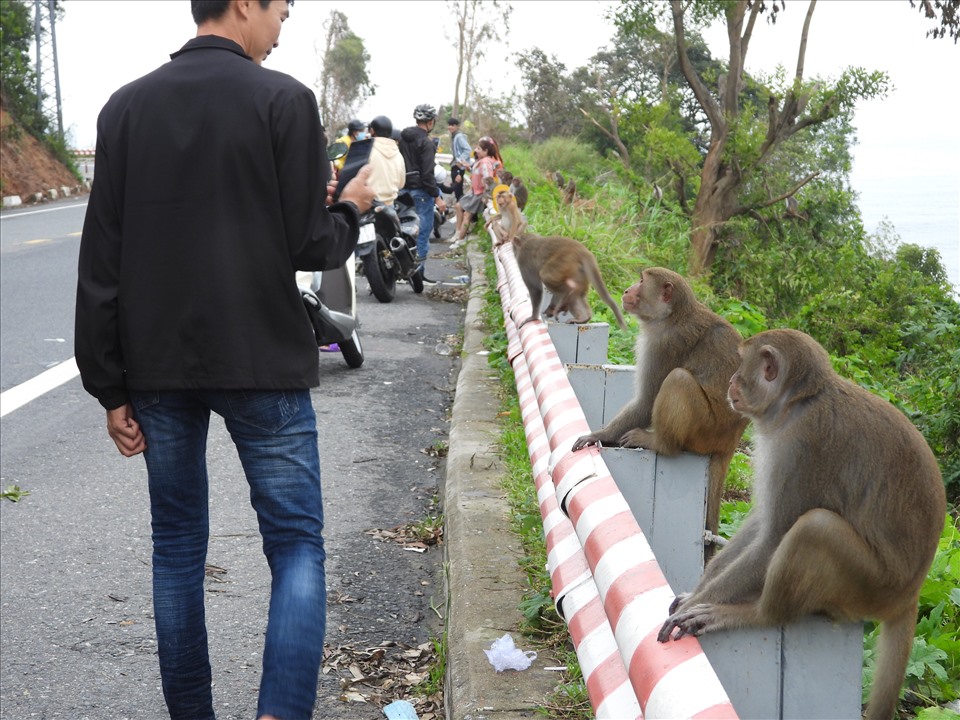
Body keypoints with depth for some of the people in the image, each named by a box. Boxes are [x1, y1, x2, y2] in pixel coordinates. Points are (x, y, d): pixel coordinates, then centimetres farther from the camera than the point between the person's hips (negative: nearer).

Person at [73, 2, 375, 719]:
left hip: (157, 369, 4)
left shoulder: (126, 107, 6)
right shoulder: (284, 100, -7)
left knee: (178, 545, 15)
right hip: (262, 365, -4)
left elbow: (102, 263, 4)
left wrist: (110, 385, 7)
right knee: (296, 543, 3)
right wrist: (352, 209, 14)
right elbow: (310, 246, -8)